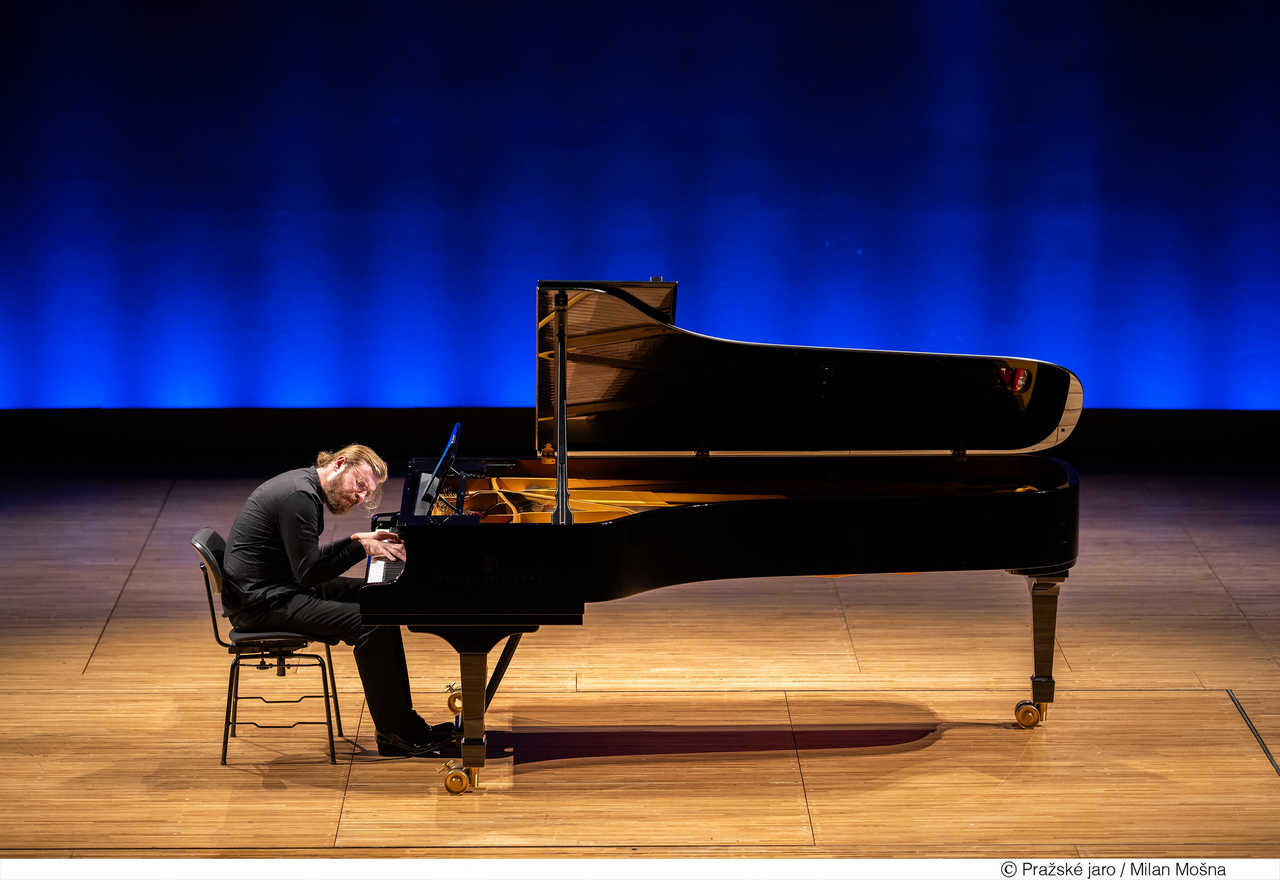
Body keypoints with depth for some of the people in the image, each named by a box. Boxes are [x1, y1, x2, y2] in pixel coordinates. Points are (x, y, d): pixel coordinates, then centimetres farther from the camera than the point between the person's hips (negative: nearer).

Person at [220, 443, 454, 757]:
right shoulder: (300, 496, -21)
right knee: (368, 623, -20)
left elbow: (309, 560, 20)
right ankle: (394, 734, -9)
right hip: (261, 602, -11)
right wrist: (361, 548, -16)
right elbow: (308, 574, -23)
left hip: (280, 587, 11)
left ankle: (402, 721, 9)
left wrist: (358, 540, 8)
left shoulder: (305, 487, 11)